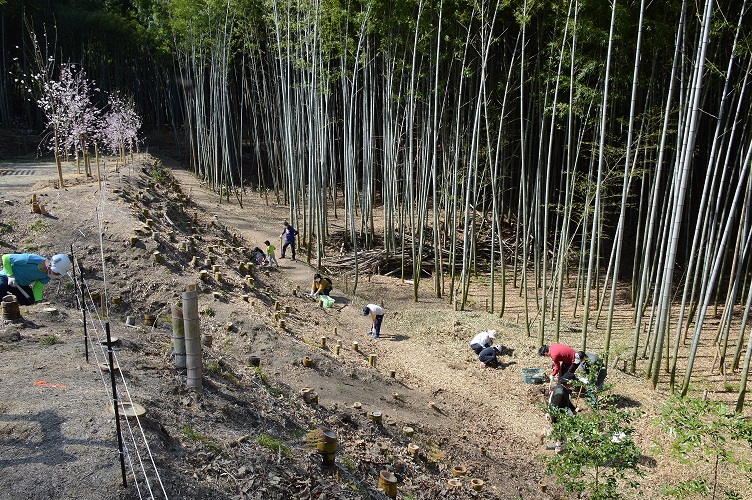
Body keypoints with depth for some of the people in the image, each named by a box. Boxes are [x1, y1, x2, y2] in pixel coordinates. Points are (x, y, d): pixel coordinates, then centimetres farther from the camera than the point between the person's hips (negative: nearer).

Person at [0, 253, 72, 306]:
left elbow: (38, 287, -7)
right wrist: (10, 276, -29)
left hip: (22, 285, 5)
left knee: (29, 303, -2)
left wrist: (38, 302, -23)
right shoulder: (30, 260, -38)